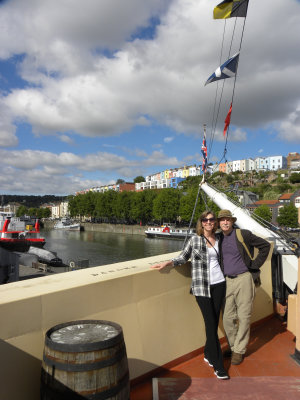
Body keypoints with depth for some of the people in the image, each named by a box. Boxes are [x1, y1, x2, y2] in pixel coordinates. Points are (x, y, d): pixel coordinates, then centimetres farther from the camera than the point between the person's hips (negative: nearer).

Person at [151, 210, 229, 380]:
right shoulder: (194, 240, -2)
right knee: (211, 324, -3)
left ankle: (208, 355, 30)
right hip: (202, 287, -4)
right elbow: (183, 258, 3)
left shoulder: (219, 240, 8)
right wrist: (167, 263, -10)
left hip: (219, 284, 4)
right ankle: (218, 365, 8)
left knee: (214, 322, 10)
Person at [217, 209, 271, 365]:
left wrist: (255, 265, -2)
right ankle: (232, 347, 26)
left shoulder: (243, 235, -5)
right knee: (227, 318, 7)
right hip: (226, 281, 4)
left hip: (243, 279, -4)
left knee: (243, 317, 3)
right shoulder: (218, 239, 8)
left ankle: (239, 350, 18)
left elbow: (265, 246, 2)